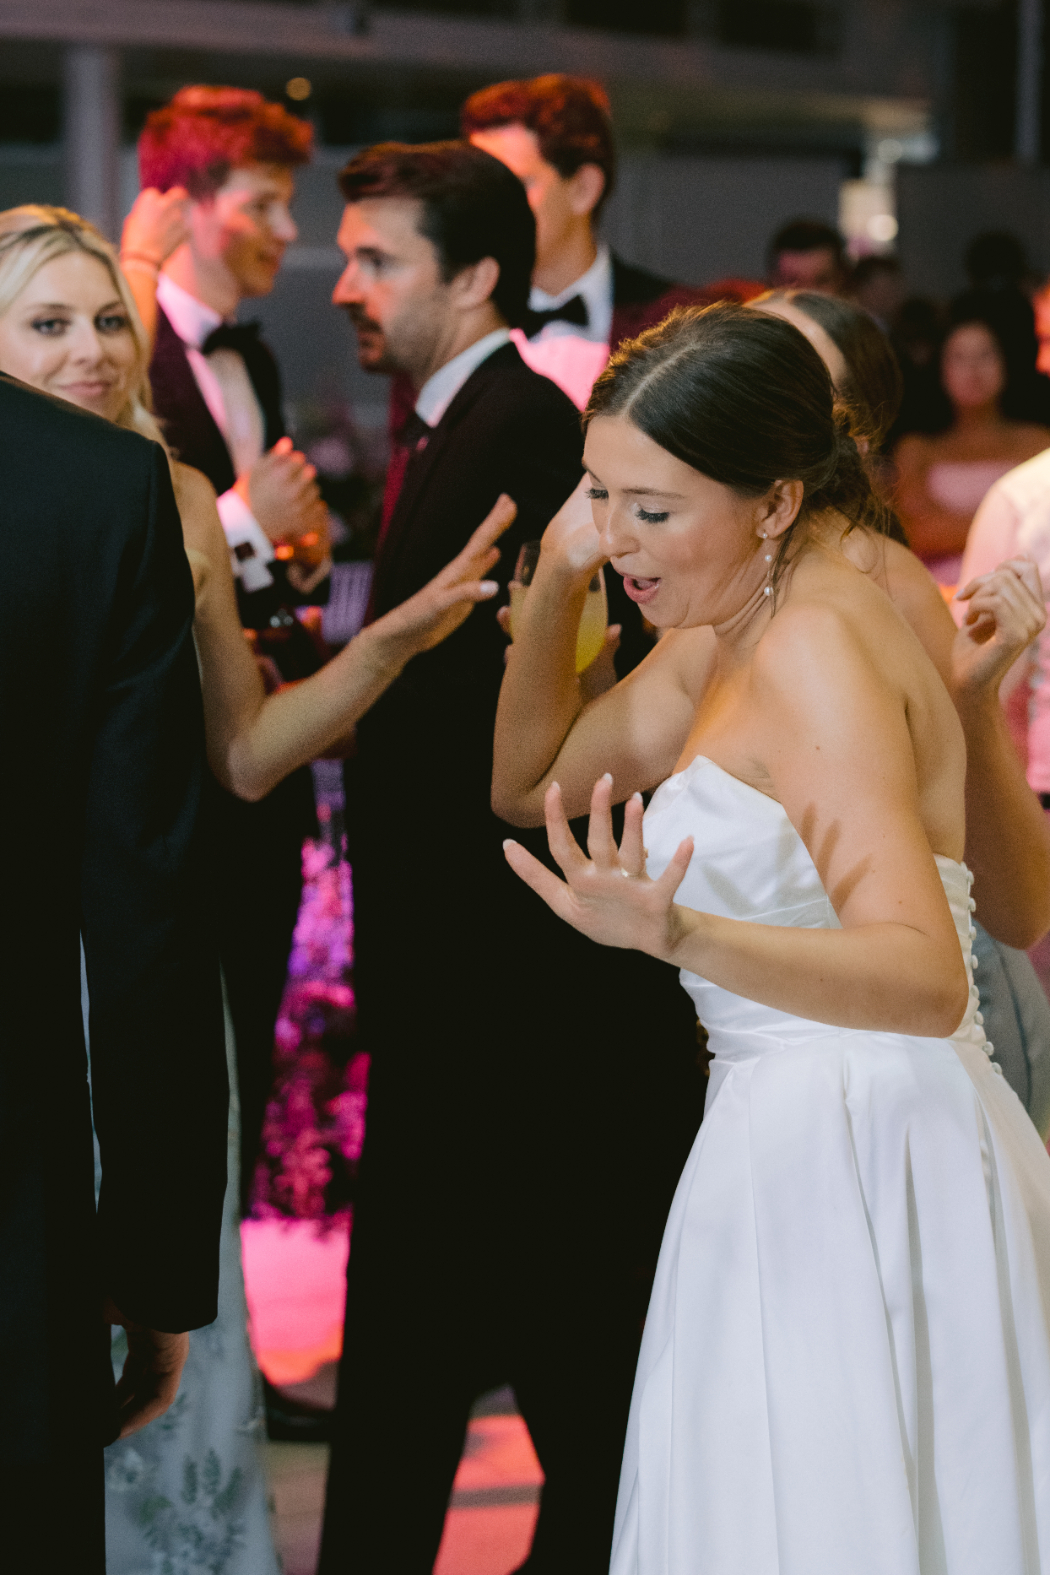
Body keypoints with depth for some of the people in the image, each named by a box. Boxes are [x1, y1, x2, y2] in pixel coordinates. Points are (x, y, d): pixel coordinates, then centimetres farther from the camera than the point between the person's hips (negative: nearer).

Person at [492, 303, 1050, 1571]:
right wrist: (556, 579, 7)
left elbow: (927, 979, -29)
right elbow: (528, 787, 21)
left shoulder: (820, 646, -18)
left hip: (860, 1167, -10)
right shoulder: (730, 641, 10)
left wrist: (676, 934, -43)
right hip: (797, 1152, 10)